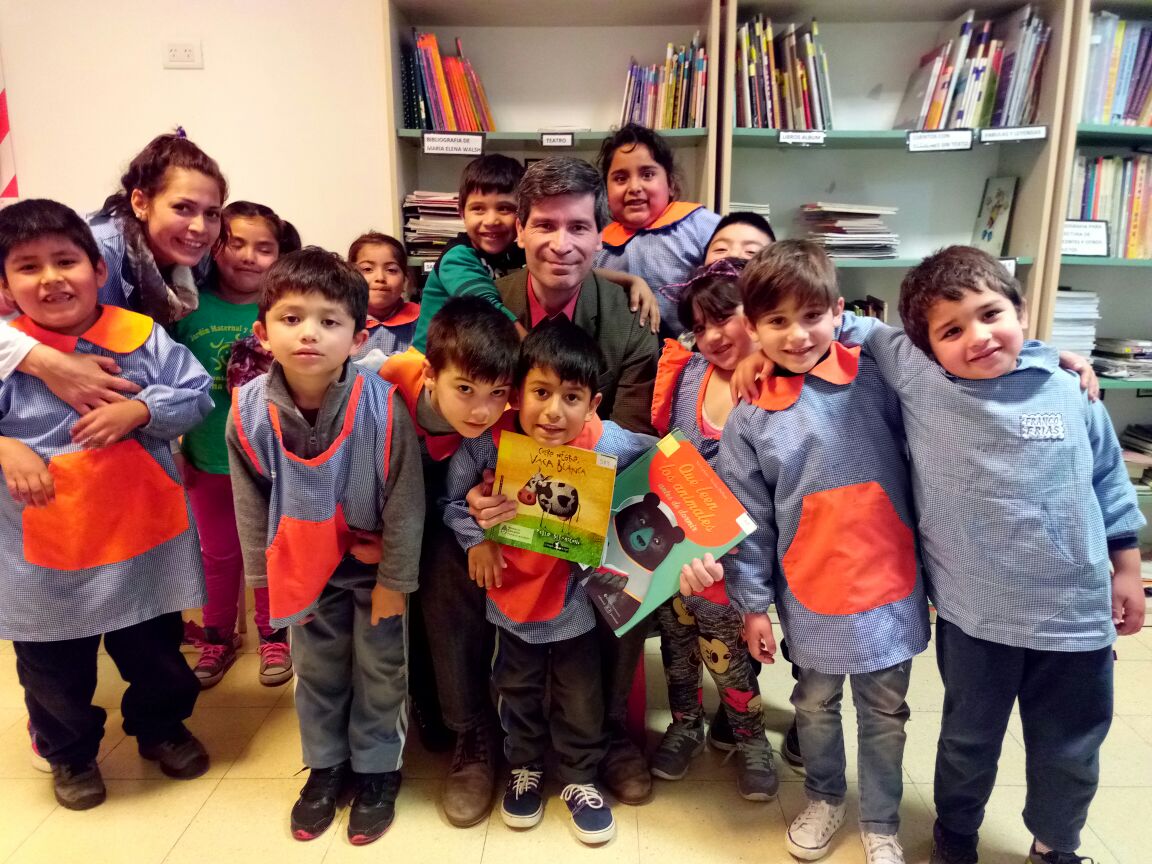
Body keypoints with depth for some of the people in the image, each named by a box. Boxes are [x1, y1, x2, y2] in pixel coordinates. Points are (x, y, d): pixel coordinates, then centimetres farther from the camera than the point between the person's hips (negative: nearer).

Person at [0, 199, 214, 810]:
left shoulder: (142, 336, -7)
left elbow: (196, 396, -7)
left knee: (156, 651, 21)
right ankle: (70, 753, 48)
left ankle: (161, 726, 49)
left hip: (143, 535, 0)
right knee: (54, 669, 20)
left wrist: (138, 410, -22)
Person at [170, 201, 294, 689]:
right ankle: (218, 636, 39)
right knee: (218, 554, 19)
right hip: (208, 460, 2)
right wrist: (172, 448, 5)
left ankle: (273, 635, 36)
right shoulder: (191, 306, -7)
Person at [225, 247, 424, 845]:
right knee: (316, 667, 18)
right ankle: (325, 767, 40)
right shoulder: (249, 410, -19)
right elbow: (251, 503, -5)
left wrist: (395, 580, -11)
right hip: (303, 562, 3)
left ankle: (375, 771, 34)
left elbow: (405, 503, -17)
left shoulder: (382, 407, -28)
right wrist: (264, 574, 1)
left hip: (373, 558, -2)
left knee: (379, 670, 11)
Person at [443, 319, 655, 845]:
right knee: (518, 691, 24)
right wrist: (476, 540, -18)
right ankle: (524, 768, 50)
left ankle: (579, 778, 44)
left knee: (581, 698, 18)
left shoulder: (610, 446, -25)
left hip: (577, 597, -1)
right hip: (512, 594, 1)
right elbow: (454, 501, -5)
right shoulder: (487, 443, -22)